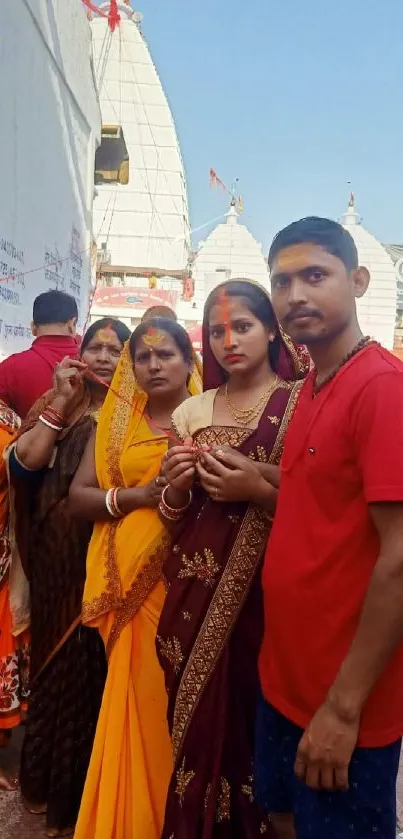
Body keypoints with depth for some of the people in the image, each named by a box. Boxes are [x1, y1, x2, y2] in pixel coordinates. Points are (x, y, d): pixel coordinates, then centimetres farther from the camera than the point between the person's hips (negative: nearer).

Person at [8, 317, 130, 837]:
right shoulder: (58, 404, 6)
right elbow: (22, 464, -7)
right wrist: (60, 402, -11)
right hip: (60, 557, 1)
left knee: (100, 667, 8)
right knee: (60, 662, 14)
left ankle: (90, 790, 32)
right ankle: (53, 783, 37)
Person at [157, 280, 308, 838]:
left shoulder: (301, 404, -6)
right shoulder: (192, 412, 8)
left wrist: (260, 487, -19)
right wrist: (177, 487, -7)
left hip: (263, 594, -4)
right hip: (194, 595, 4)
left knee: (250, 720, 3)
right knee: (196, 719, 11)